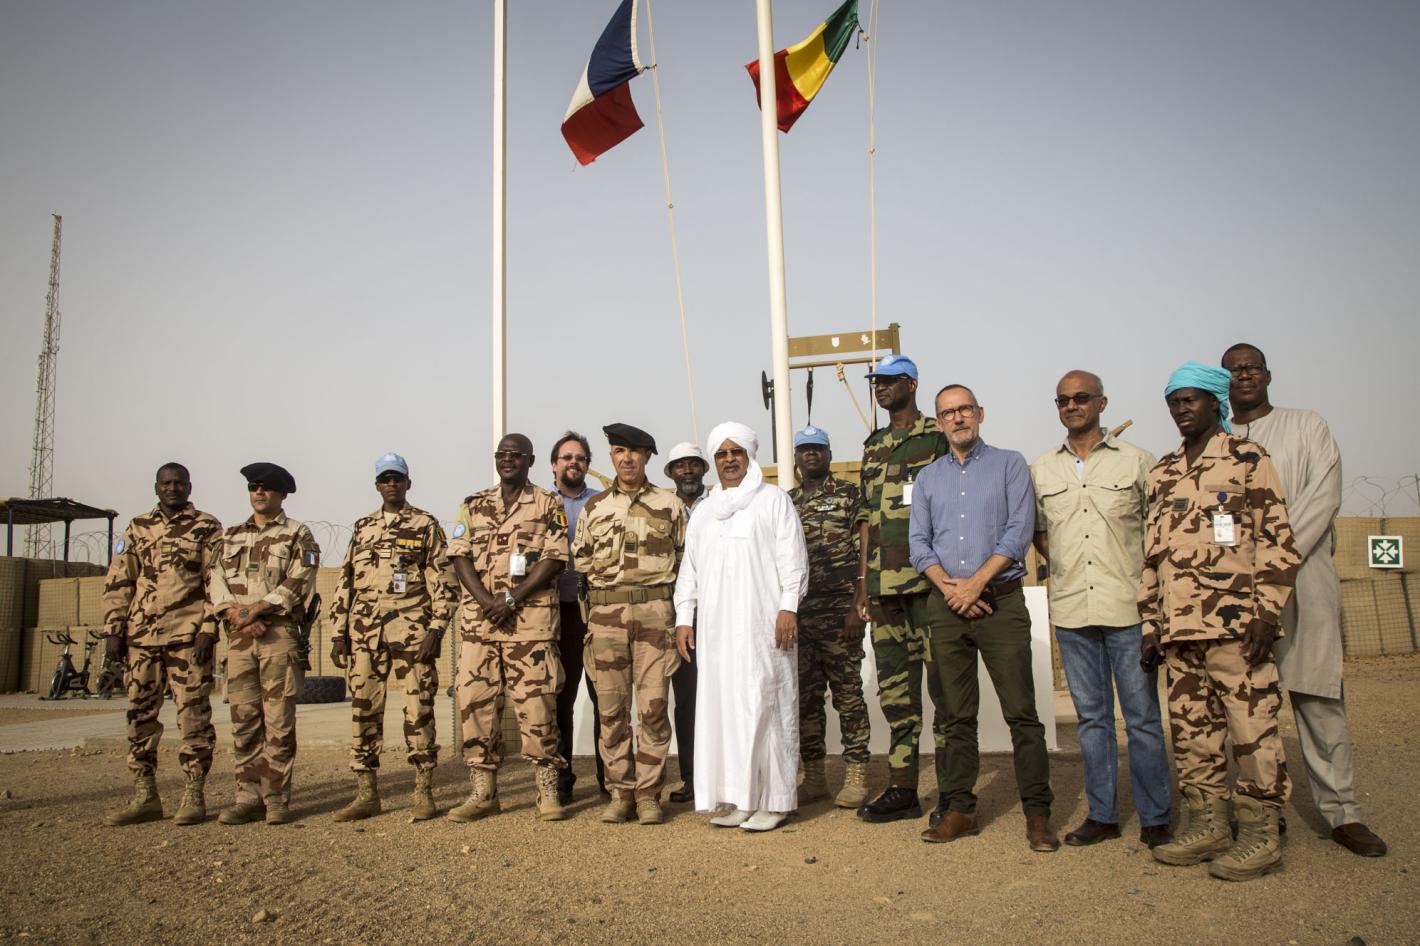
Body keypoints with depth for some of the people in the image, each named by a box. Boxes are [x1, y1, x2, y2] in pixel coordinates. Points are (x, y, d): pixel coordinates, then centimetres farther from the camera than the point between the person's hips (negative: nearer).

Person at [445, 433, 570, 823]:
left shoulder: (548, 504, 6)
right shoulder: (473, 505, 16)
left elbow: (554, 559, -3)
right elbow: (460, 556, 6)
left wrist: (512, 599, -13)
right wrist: (487, 600, -10)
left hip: (532, 617, -3)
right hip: (478, 616, 4)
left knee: (536, 701, -4)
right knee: (476, 700, 3)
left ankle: (548, 791, 4)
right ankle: (483, 792, 14)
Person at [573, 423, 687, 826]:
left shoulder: (669, 504, 8)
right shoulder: (593, 507, 13)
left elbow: (685, 556, 12)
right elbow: (580, 558, 20)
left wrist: (658, 584, 7)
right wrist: (605, 583, 12)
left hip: (655, 611, -2)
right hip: (605, 614, 2)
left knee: (653, 705, -3)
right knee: (611, 707, 3)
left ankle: (648, 794, 6)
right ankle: (620, 792, 12)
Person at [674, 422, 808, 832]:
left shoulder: (774, 500, 7)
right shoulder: (703, 512, 21)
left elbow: (792, 557, -1)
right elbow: (689, 569, 20)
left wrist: (788, 607, -12)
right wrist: (683, 618, 11)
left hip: (762, 625, -5)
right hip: (715, 628, 5)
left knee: (763, 706, -6)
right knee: (721, 706, 2)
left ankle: (773, 800, 0)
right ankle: (735, 799, 9)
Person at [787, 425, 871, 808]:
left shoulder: (849, 494, 1)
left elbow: (865, 554, -5)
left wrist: (858, 607, -13)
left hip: (839, 611, -5)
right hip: (797, 612, 5)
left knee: (847, 692, 0)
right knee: (805, 696, 8)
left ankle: (856, 775, 8)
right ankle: (813, 774, 17)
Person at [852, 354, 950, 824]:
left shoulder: (938, 437, 1)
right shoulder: (873, 447, 19)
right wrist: (863, 584, 14)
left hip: (930, 580, -6)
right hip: (884, 586, 6)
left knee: (943, 686, -3)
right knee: (895, 689, 9)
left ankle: (951, 793, 6)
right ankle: (902, 789, 17)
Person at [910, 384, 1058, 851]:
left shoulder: (1009, 464, 5)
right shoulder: (928, 478, 15)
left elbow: (1019, 530, -6)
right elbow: (919, 543, 8)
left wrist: (975, 583, -12)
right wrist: (948, 586, -8)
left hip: (1000, 600, -3)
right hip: (945, 606, 4)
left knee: (1021, 711, -4)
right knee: (957, 715, 8)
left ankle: (1037, 813, 4)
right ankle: (961, 808, 15)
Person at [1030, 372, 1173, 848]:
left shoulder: (1136, 461, 3)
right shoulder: (1041, 470, 10)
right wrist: (1061, 569, 8)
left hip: (1127, 606, -3)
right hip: (1071, 611, 3)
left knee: (1143, 716, 2)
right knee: (1091, 716, 11)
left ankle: (1155, 819, 13)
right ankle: (1101, 814, 20)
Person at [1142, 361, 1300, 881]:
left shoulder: (1248, 459, 1)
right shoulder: (1162, 474, 17)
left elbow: (1277, 539, -5)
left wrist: (1266, 611, -13)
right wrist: (1151, 622, 14)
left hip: (1234, 624, -6)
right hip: (1179, 627, 6)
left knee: (1252, 728, -1)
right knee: (1191, 728, 10)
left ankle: (1260, 834, 9)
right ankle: (1207, 825, 20)